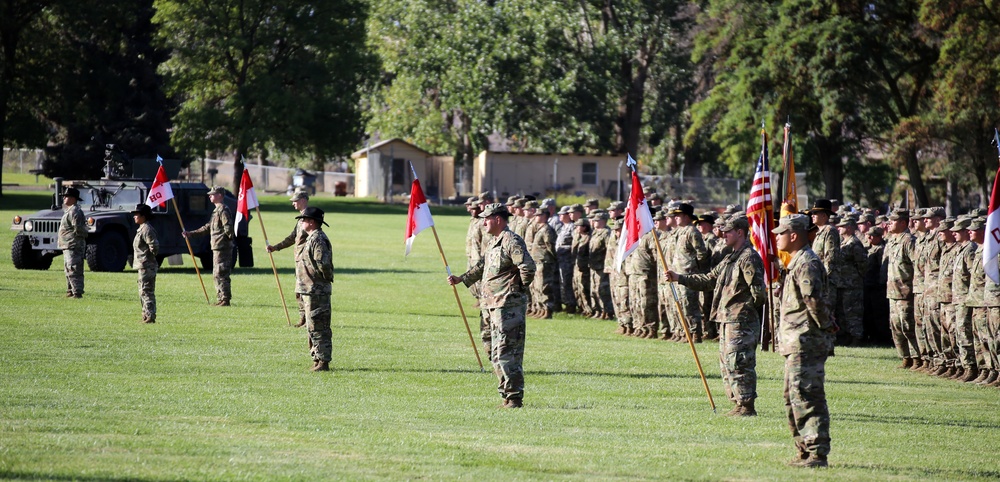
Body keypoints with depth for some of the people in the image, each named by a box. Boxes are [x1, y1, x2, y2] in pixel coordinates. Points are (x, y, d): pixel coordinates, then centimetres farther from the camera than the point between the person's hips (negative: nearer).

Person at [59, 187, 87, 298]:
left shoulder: (74, 211, -15)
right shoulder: (69, 211, 18)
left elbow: (78, 228, -23)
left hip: (73, 246, -11)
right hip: (67, 246, 11)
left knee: (73, 270, -12)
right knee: (68, 270, 18)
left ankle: (77, 293, -13)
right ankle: (70, 291, 25)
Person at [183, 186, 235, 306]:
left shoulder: (223, 210, -12)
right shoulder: (217, 210, 20)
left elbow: (228, 228, -20)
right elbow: (207, 228, 26)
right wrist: (190, 234, 25)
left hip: (222, 247, -10)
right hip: (217, 247, 10)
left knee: (220, 274, -10)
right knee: (217, 274, 13)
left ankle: (225, 299, -9)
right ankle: (221, 299, 16)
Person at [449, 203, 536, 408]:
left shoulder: (512, 241, -14)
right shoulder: (492, 243, 18)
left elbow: (528, 267, -23)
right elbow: (482, 267, 30)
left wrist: (520, 288, -10)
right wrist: (461, 279, 23)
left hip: (508, 305, -10)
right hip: (494, 306, 10)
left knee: (505, 353, -11)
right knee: (497, 355, 12)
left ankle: (514, 397, -8)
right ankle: (507, 396, 17)